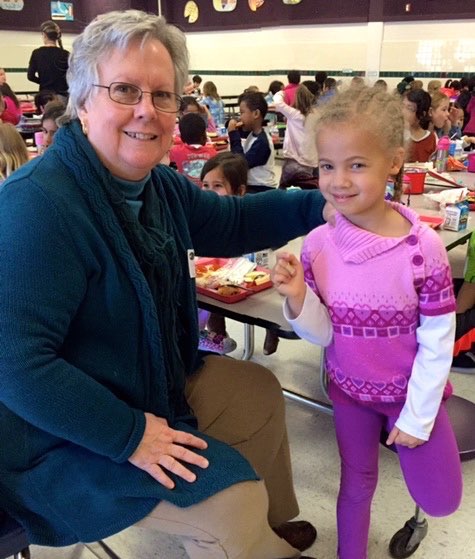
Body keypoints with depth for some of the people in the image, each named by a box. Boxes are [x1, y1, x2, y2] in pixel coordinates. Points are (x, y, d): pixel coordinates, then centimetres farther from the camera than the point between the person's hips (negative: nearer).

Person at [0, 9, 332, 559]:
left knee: (261, 393, 18)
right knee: (234, 500, -16)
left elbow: (230, 221, 11)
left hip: (159, 382, 9)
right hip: (66, 435, -9)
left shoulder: (158, 184, -2)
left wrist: (321, 206, -1)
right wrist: (128, 436, -27)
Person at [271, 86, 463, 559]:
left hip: (412, 393, -2)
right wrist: (296, 299, -28)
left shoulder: (422, 247, -25)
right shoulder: (317, 245, -15)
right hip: (349, 391, 2)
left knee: (440, 501, 11)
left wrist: (417, 417, -10)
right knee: (356, 485, 20)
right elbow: (321, 335, -9)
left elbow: (438, 344, -15)